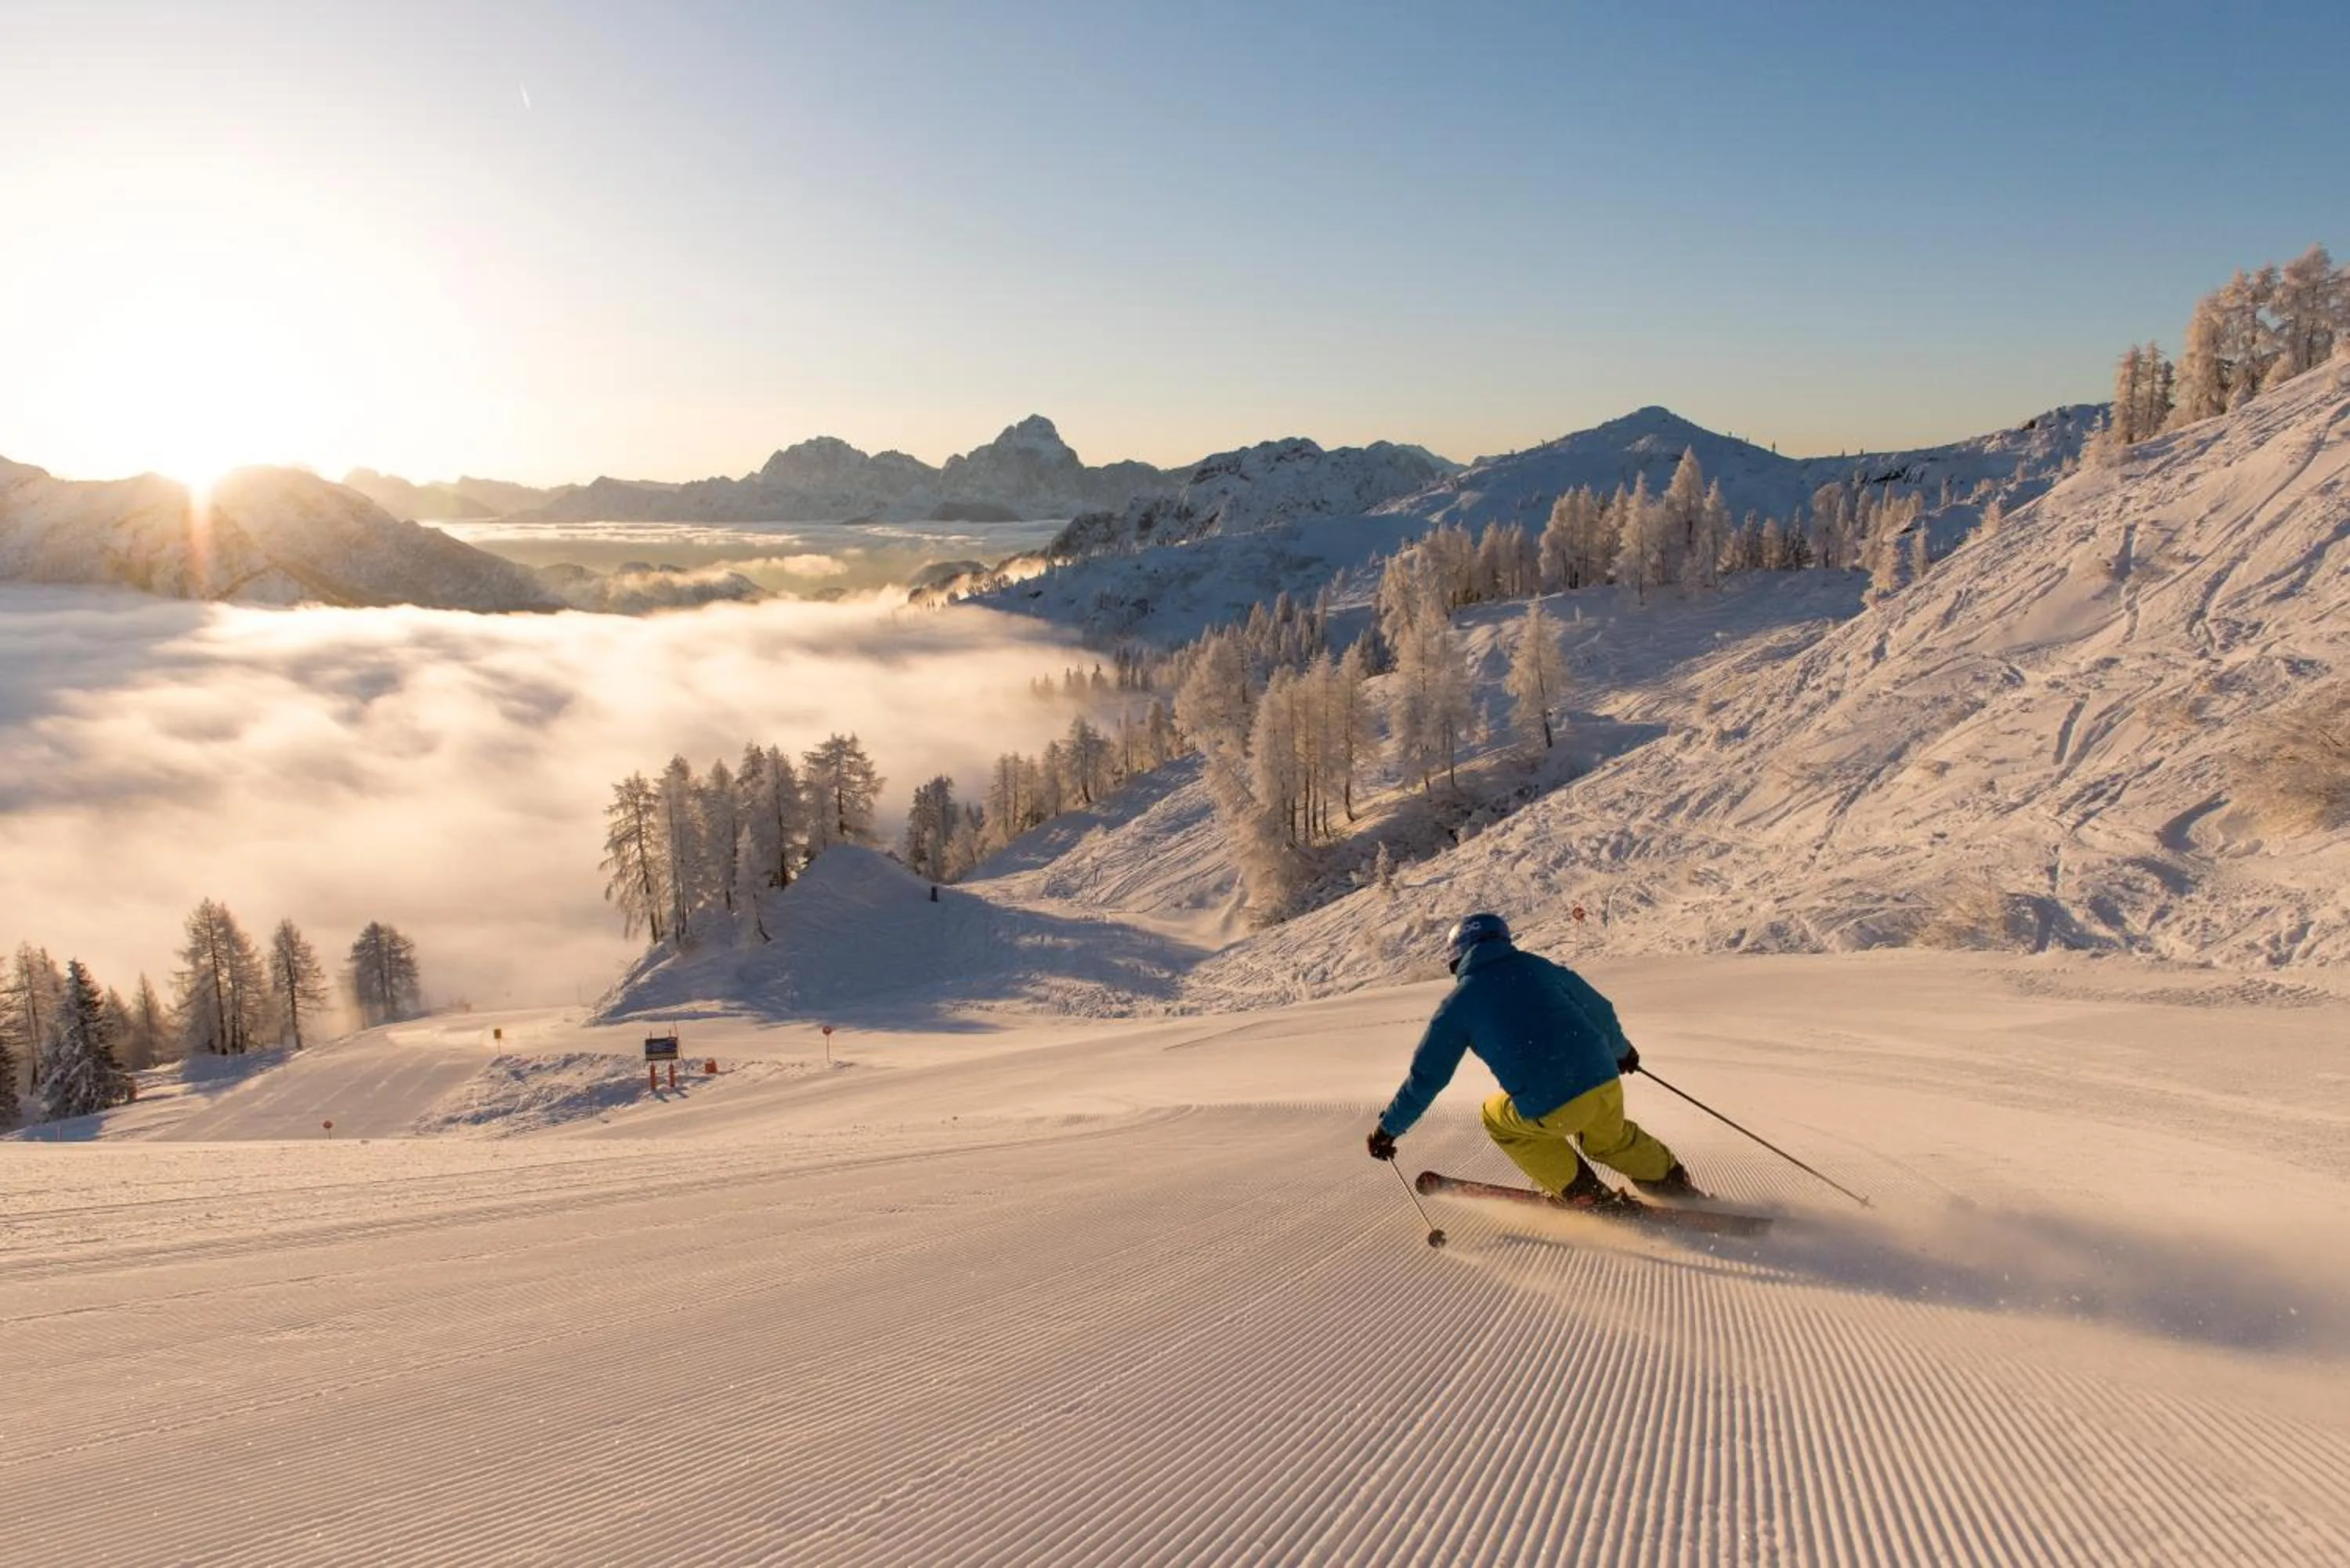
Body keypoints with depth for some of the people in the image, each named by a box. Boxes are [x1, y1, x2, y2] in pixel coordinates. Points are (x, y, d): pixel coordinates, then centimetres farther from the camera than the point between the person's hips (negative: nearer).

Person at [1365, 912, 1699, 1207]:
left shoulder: (1459, 1002, 4)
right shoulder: (1538, 967, 14)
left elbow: (1426, 1075, 6)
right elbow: (1600, 1011, 24)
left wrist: (1389, 1127, 18)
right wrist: (1620, 1049, 45)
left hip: (1550, 1109, -5)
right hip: (1605, 1082, 5)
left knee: (1497, 1117, 26)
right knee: (1611, 1139, 37)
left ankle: (1586, 1194, 22)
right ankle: (1680, 1188, 40)